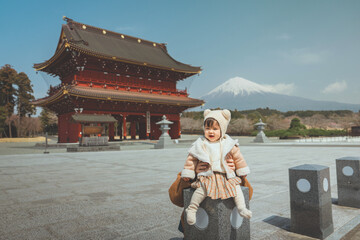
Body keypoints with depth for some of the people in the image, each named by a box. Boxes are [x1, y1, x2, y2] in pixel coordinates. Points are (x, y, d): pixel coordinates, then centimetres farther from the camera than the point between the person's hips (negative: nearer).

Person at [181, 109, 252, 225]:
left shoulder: (228, 144, 6)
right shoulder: (200, 144, 4)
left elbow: (238, 157, 15)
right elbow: (191, 159, 8)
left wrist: (242, 171, 18)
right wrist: (187, 173, 6)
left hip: (226, 175, 3)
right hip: (207, 176, -2)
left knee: (236, 186, -18)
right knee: (202, 189, -27)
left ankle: (242, 208, -5)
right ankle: (191, 209, -12)